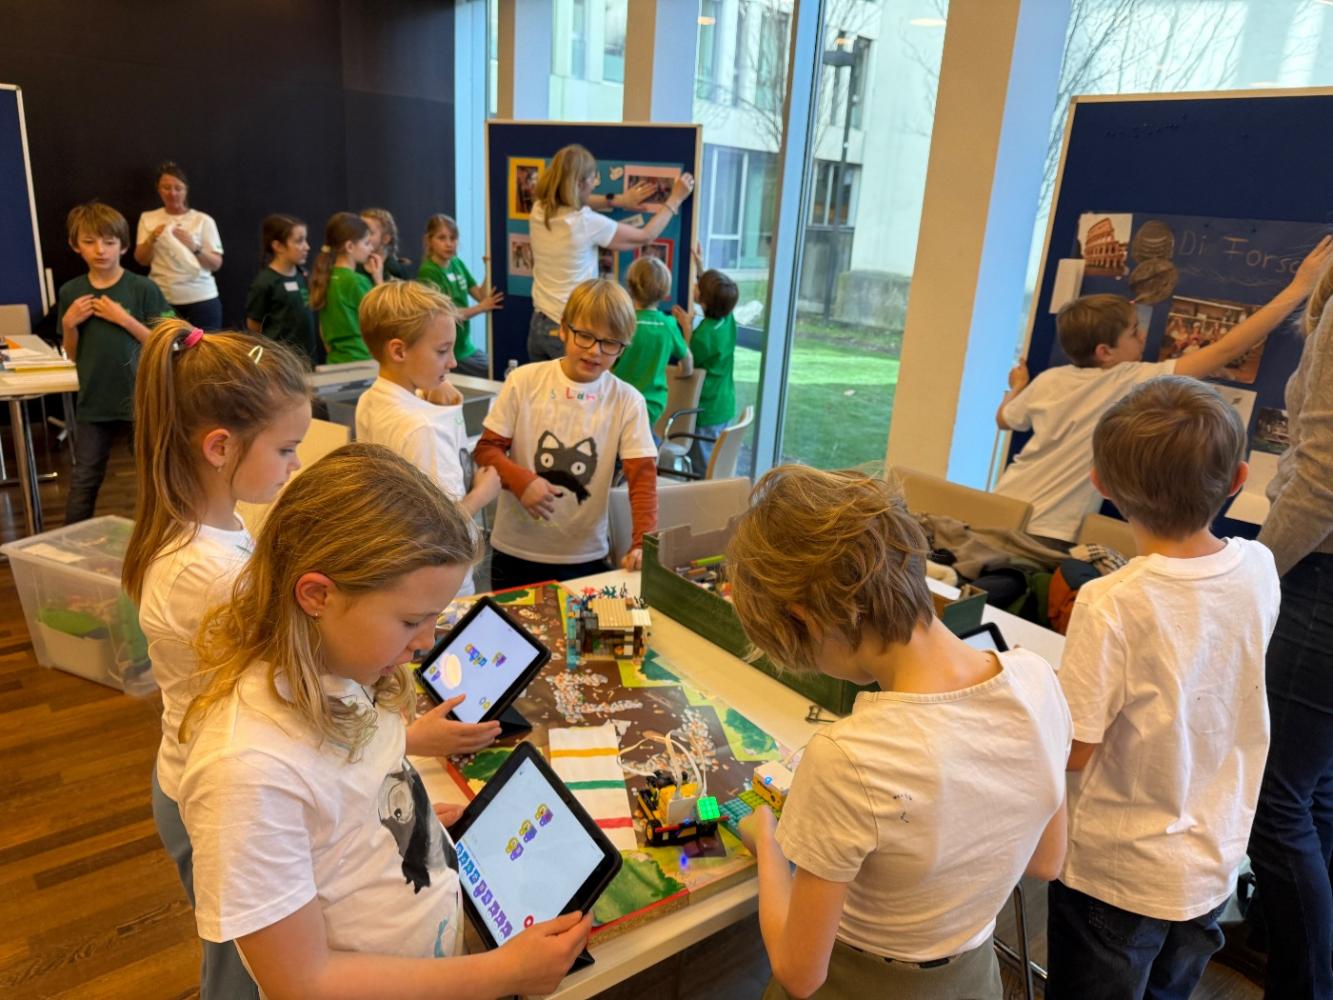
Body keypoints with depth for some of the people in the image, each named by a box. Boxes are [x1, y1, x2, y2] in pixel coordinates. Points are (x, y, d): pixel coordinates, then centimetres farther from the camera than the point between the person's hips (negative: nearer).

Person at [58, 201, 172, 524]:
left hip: (141, 398, -3)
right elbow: (72, 355, 10)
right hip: (94, 401, 3)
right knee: (84, 480, 9)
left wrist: (124, 319, -18)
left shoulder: (143, 288, -8)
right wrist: (69, 323, -8)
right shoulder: (70, 292, 3)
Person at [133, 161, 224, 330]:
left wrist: (194, 247, -18)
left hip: (201, 299, -2)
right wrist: (151, 239, -12)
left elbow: (216, 264, -1)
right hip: (162, 300, 2)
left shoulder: (203, 220, 2)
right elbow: (141, 260, 6)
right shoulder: (148, 218, 10)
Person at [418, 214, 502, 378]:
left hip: (466, 346, 7)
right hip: (447, 352, -7)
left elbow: (481, 295, 5)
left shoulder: (457, 263, 6)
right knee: (494, 376, -9)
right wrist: (481, 308, -27)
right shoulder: (428, 272, -14)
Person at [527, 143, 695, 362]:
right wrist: (675, 199, 5)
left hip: (539, 324, 7)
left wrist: (617, 200, 19)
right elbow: (645, 237, -7)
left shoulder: (539, 211, -1)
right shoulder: (587, 223, -20)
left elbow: (571, 203, 23)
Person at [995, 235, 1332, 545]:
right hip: (1046, 536, -6)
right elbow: (1227, 350, -15)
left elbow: (1004, 419, 19)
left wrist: (1017, 387, 42)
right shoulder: (1135, 381, -15)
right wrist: (1299, 287, -9)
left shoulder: (1048, 381, 1)